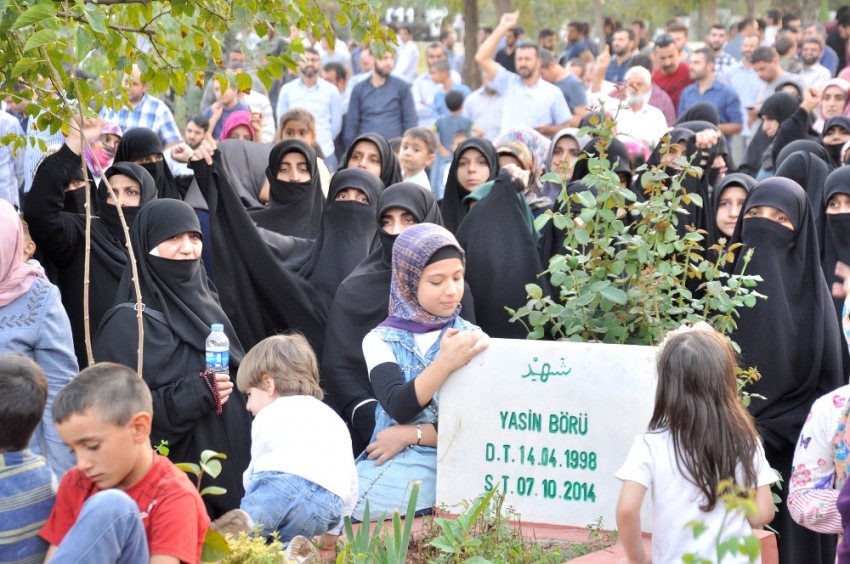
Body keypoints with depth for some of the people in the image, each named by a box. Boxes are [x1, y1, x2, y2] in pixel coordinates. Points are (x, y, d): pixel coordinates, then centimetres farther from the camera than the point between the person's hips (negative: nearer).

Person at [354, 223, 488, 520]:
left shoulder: (474, 338, 7)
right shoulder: (381, 340, 4)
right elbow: (399, 408, -13)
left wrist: (413, 434, -11)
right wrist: (445, 363, -30)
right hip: (393, 471, 1)